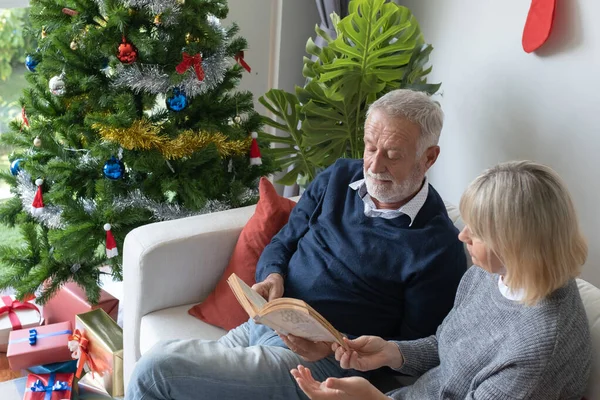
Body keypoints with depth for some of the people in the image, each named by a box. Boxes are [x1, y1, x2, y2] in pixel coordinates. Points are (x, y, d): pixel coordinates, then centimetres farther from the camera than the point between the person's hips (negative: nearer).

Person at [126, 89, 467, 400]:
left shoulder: (438, 247, -12)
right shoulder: (337, 179, 7)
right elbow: (283, 242, 16)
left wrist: (338, 347, -21)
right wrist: (272, 276, -6)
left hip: (323, 364, -6)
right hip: (257, 326, 7)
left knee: (156, 370, -18)